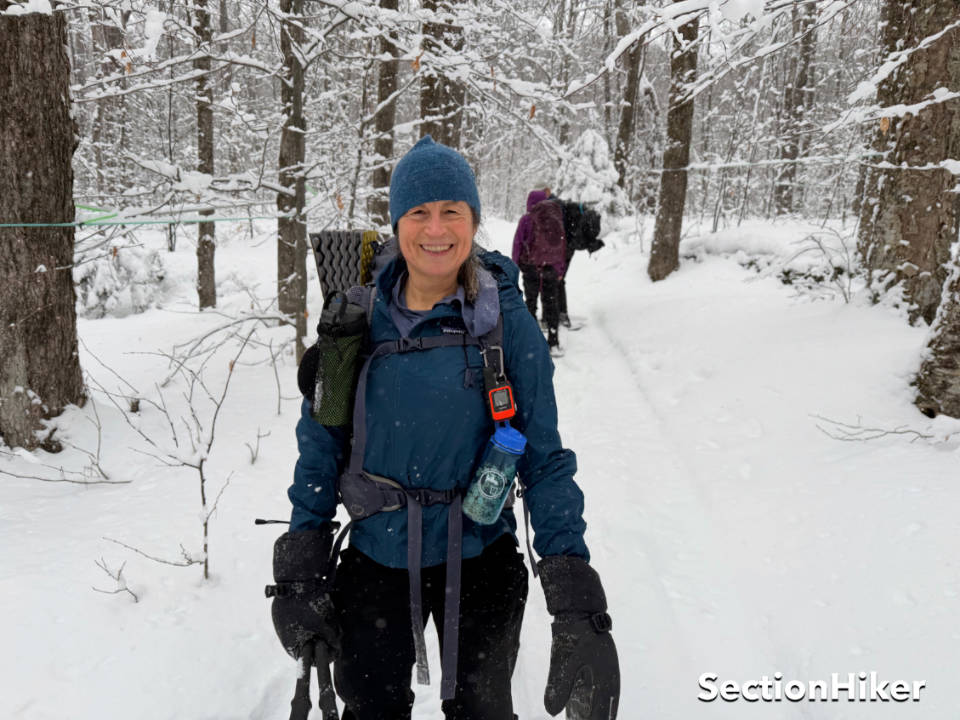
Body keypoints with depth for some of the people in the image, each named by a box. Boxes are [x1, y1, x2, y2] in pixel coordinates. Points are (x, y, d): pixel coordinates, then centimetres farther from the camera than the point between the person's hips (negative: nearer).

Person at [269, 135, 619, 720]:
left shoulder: (507, 321, -11)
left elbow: (545, 458, -10)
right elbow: (321, 441, 1)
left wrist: (578, 610, -16)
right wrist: (300, 574, -1)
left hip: (479, 559, -1)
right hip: (375, 558, 2)